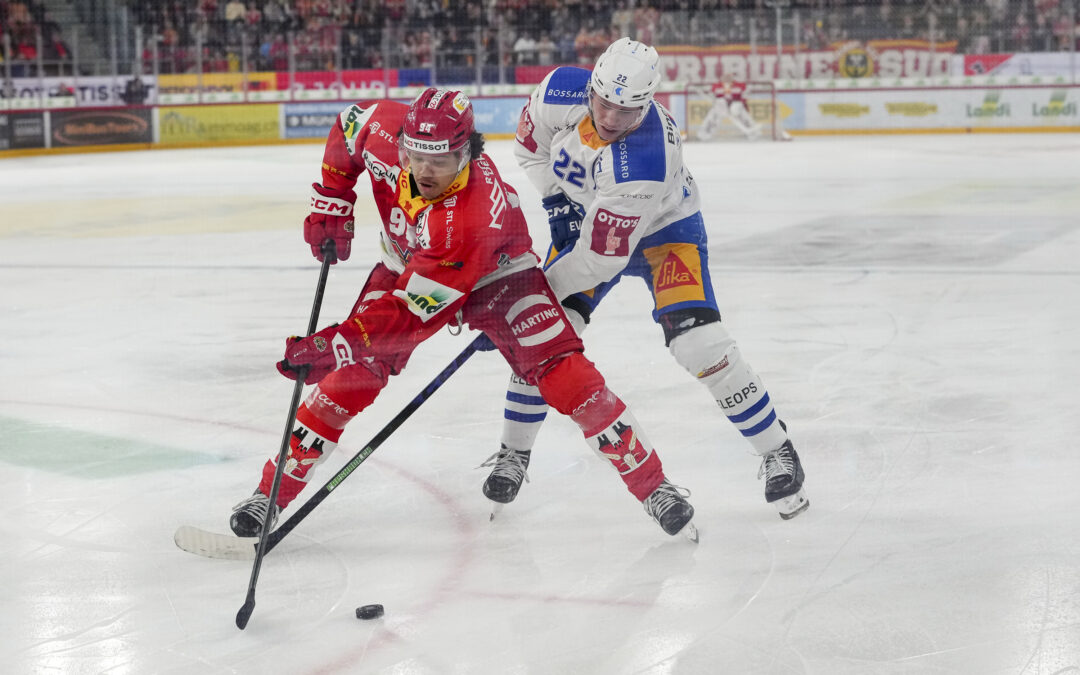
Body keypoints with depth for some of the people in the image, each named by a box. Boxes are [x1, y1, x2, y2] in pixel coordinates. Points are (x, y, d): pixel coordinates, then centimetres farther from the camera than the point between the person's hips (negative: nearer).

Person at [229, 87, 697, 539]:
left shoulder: (472, 220, -43)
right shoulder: (384, 129, -29)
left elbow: (416, 313, -40)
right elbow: (348, 127, -2)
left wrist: (334, 343, -42)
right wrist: (331, 203, -8)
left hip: (494, 274, -4)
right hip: (408, 265, 5)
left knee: (564, 375, -19)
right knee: (352, 376, -10)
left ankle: (652, 484, -5)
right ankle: (273, 491, 2)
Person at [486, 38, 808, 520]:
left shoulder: (646, 161, -41)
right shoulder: (562, 91, -25)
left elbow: (601, 256, -35)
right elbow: (531, 142, -1)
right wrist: (556, 200, -8)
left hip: (662, 228, -5)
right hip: (586, 220, 5)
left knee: (698, 342, -20)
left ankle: (776, 451, -3)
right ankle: (514, 451, 10)